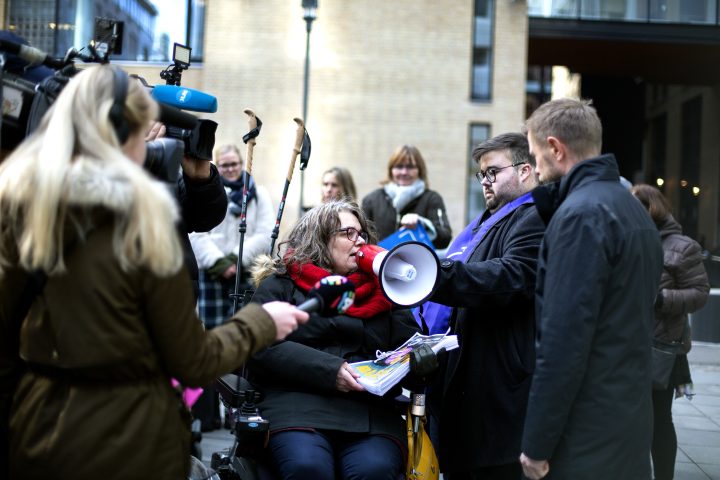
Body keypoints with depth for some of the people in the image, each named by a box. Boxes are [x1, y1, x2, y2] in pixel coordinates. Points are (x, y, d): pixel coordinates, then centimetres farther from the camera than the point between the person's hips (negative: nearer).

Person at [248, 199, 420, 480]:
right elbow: (262, 348, -1)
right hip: (298, 405, -2)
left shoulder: (381, 289, 27)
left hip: (371, 412, 3)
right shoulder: (279, 286, 15)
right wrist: (329, 370, -11)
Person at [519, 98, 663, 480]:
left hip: (588, 435, -9)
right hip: (630, 421, 9)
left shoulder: (581, 213, -16)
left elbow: (564, 340, -21)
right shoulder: (632, 208, 13)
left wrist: (537, 444, -16)